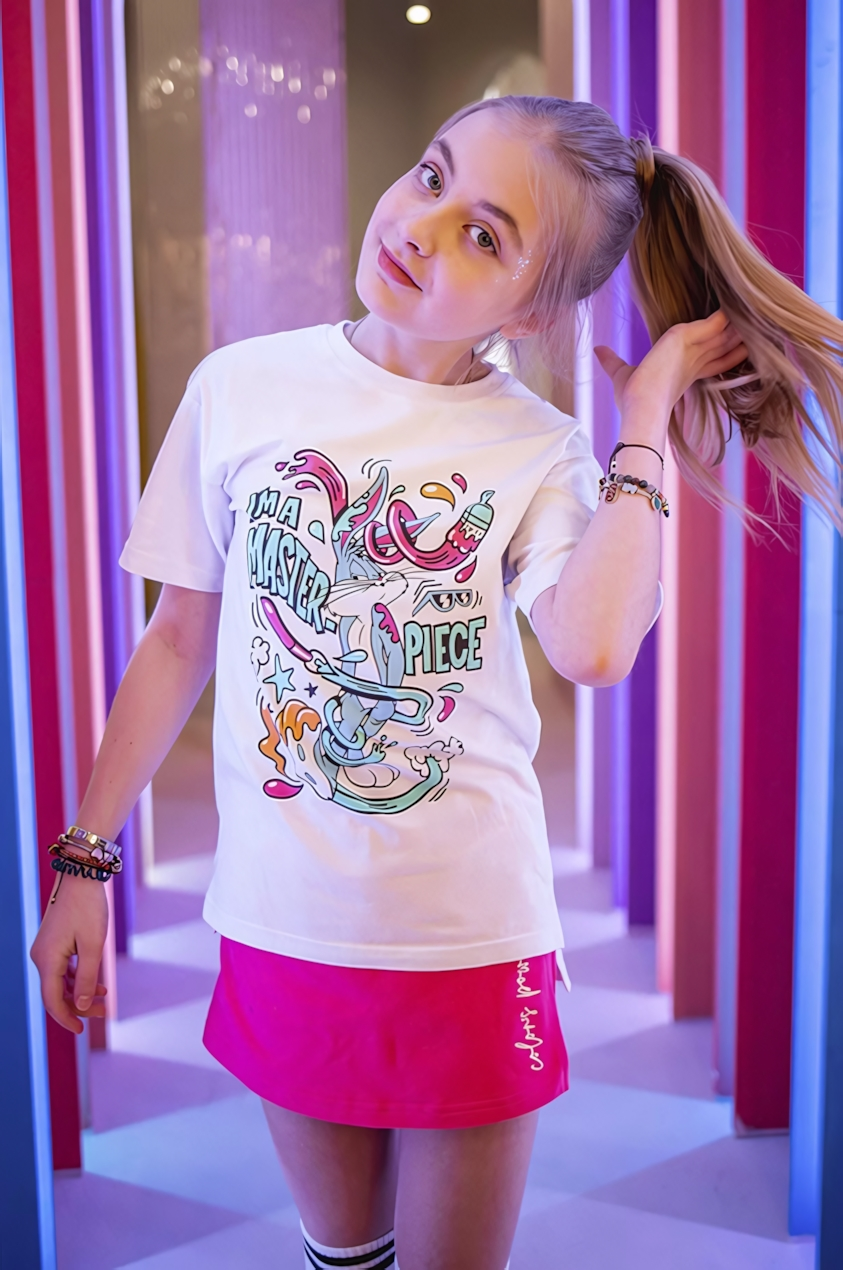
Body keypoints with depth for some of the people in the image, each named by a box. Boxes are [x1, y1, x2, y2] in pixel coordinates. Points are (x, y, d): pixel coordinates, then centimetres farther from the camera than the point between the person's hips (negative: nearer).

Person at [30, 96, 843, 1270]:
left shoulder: (540, 453, -8)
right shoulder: (243, 387, -4)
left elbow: (593, 647, -29)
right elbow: (182, 639, 2)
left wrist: (647, 422, -18)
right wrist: (85, 860, 4)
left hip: (473, 940, -1)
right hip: (279, 926, 2)